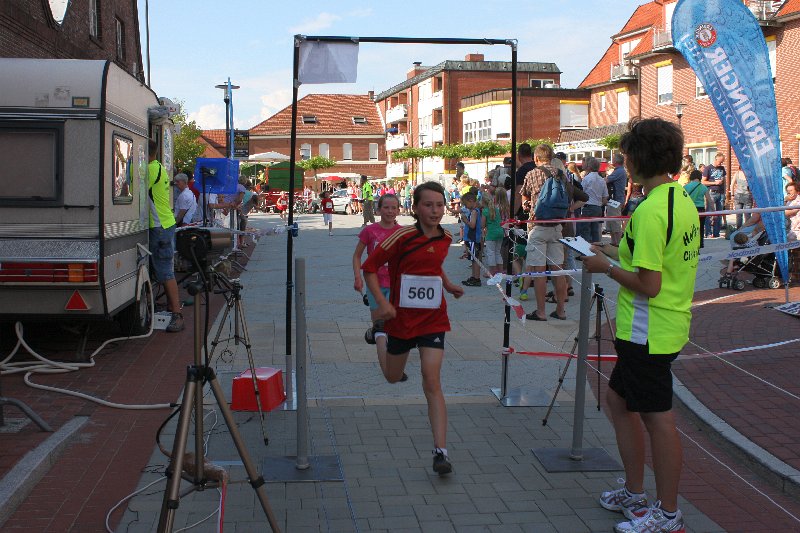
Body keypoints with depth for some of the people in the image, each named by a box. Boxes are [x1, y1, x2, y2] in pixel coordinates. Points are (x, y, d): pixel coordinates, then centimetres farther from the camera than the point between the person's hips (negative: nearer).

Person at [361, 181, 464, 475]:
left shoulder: (445, 238, 1)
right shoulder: (403, 237, -15)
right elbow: (369, 267, -11)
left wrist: (448, 285, 9)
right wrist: (383, 303, -21)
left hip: (433, 319, 2)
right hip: (401, 317, -2)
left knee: (432, 381, -10)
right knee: (392, 378, 17)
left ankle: (441, 450, -11)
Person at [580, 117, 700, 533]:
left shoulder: (650, 210, -22)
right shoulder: (682, 200, 8)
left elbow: (648, 285, -25)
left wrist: (606, 267, -10)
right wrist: (616, 252, 15)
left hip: (649, 332, -10)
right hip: (665, 326, 10)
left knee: (657, 417, 1)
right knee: (620, 399, 20)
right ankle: (635, 494, 33)